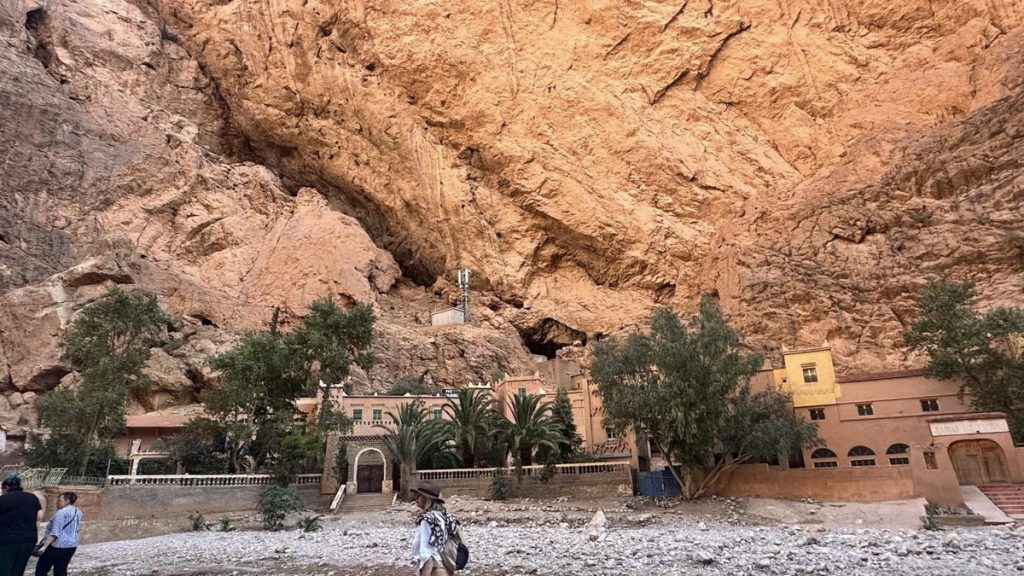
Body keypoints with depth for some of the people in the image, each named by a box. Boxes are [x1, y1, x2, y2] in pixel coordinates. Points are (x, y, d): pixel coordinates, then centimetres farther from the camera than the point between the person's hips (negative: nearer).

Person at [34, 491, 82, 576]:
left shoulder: (61, 513, -15)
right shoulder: (78, 512, 11)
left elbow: (55, 533, -21)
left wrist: (44, 546, -23)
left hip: (56, 545, -8)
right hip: (71, 545, 8)